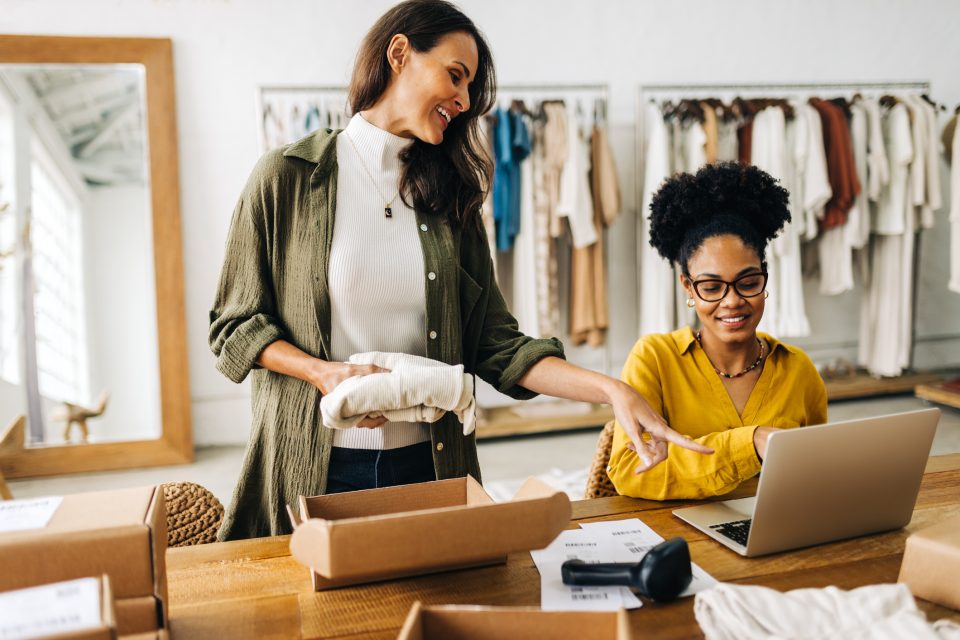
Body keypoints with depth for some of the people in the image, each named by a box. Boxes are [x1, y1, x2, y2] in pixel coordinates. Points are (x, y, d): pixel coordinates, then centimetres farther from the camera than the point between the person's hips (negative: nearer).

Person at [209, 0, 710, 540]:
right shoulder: (286, 178, -4)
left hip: (430, 463, 3)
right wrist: (323, 372, -18)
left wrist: (611, 390, -12)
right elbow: (235, 326, -1)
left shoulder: (449, 195, 5)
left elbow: (494, 345, 0)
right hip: (313, 468, -2)